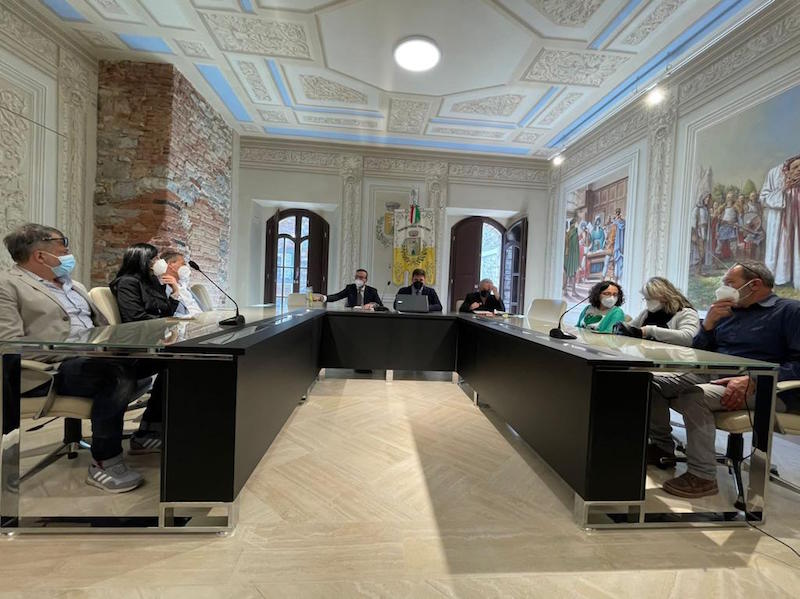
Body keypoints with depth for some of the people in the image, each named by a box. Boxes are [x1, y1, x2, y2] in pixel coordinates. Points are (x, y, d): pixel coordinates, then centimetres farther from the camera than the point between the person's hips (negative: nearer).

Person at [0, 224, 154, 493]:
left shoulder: (73, 285, 23)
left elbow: (103, 324, 24)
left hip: (96, 356, 7)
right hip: (51, 370, -7)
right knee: (119, 373, -35)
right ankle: (104, 463, -20)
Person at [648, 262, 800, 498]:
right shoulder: (728, 311, 16)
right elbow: (698, 354, 15)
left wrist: (753, 380, -26)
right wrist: (708, 324, -1)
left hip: (764, 389, -6)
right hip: (714, 376, 7)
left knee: (694, 397, -33)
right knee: (653, 383, -10)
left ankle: (703, 476, -18)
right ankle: (662, 447, 6)